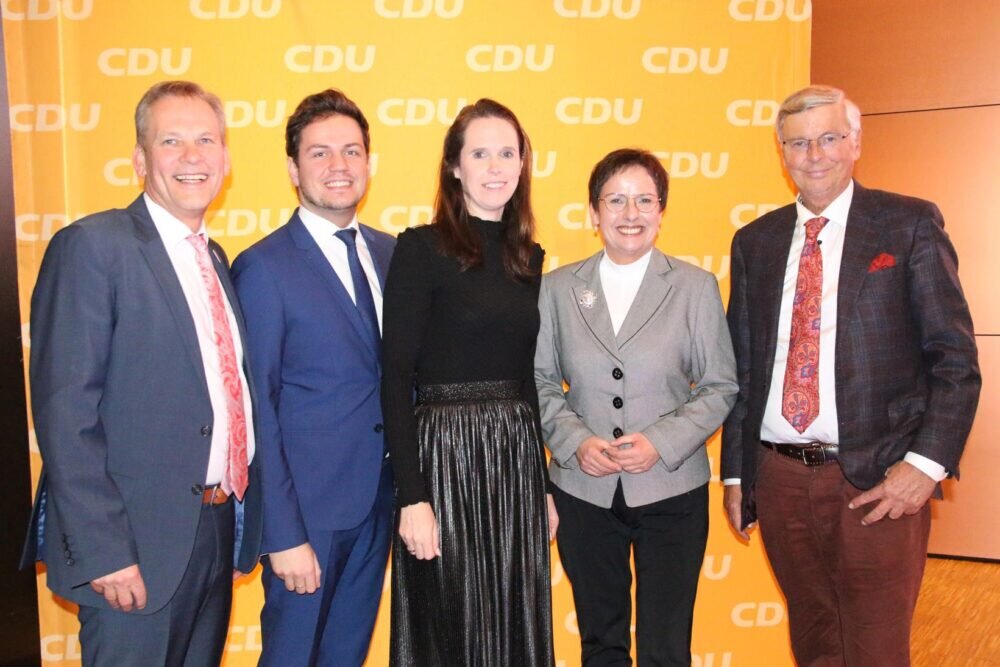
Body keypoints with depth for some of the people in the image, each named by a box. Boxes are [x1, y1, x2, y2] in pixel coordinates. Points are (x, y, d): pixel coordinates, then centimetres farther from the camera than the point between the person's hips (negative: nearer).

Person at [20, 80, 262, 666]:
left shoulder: (216, 259, 12)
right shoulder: (91, 247, -11)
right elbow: (65, 413, -16)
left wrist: (240, 524, 10)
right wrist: (102, 552, -19)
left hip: (219, 529, 7)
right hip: (140, 544, -7)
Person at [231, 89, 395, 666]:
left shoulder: (391, 253, 6)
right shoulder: (263, 268, -12)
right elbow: (256, 411, -14)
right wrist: (283, 534, -16)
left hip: (379, 499, 6)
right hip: (308, 505, -5)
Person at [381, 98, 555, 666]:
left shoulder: (528, 256, 10)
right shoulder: (421, 248, -7)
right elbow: (396, 378, -11)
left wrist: (545, 485, 14)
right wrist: (412, 498, -16)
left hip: (518, 455, 6)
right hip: (445, 453, -5)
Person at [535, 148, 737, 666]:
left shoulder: (696, 286, 0)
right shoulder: (557, 288, 3)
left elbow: (720, 386, 0)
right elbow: (541, 381, 5)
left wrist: (662, 442, -14)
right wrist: (575, 441, -12)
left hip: (671, 490, -1)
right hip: (583, 492, 2)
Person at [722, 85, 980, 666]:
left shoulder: (911, 224, 0)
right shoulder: (754, 242, 10)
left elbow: (956, 357, -3)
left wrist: (927, 463, -13)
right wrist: (735, 472, 10)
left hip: (877, 483, -3)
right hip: (779, 477, 4)